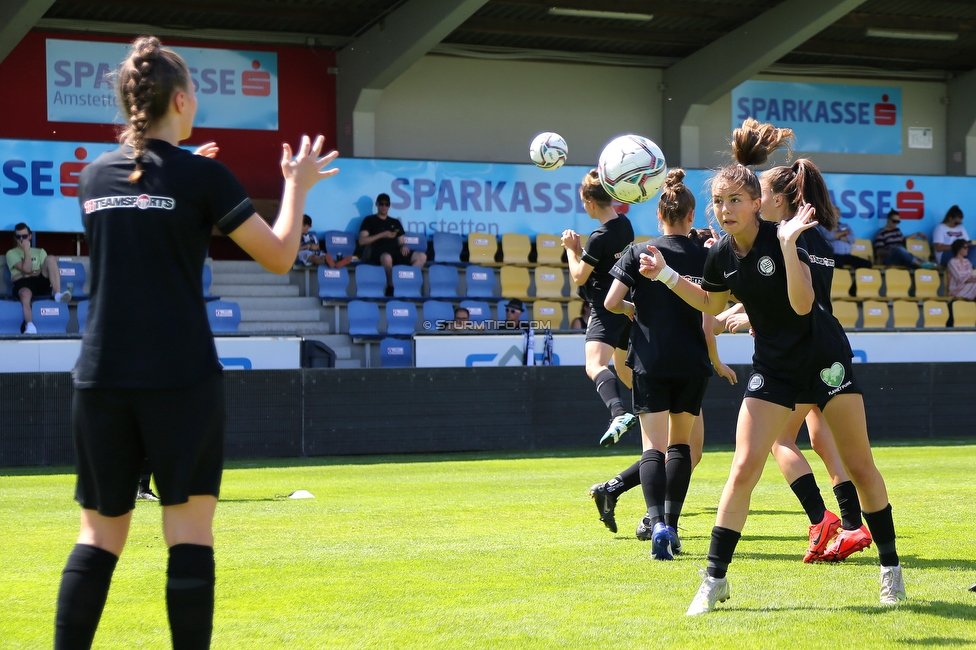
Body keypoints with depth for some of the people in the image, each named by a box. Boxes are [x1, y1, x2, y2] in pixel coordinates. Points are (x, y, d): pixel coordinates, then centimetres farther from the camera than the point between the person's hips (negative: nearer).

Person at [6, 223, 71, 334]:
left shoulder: (40, 252, 26)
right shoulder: (11, 253, 15)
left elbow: (47, 271, 11)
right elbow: (26, 269, -1)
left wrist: (31, 272, -3)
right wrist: (26, 250, -2)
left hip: (41, 283, 3)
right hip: (22, 284, -3)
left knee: (50, 259, -23)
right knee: (25, 294, -41)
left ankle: (58, 295, -36)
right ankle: (30, 327, -53)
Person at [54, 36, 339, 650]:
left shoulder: (95, 175, 10)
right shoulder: (202, 176, -6)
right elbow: (279, 256, -2)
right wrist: (298, 186, 14)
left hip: (101, 376, 5)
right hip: (181, 379, -4)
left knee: (99, 534, 9)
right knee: (189, 533, -1)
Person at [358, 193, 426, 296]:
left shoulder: (395, 222, 27)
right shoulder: (369, 220, 13)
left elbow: (401, 242, 23)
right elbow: (362, 241, 1)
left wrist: (404, 246, -3)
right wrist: (382, 235, -6)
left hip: (395, 252, 5)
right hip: (378, 252, -5)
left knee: (421, 256, -20)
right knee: (387, 257, -45)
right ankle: (391, 287, -25)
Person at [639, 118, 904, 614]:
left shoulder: (781, 238, -19)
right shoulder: (721, 255, -4)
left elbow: (802, 304, -30)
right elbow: (709, 304, 17)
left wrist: (788, 245, -37)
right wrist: (666, 275, 5)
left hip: (823, 358, -3)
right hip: (773, 365, 3)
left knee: (859, 466, 2)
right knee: (744, 467, -9)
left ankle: (890, 567, 17)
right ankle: (714, 579, -5)